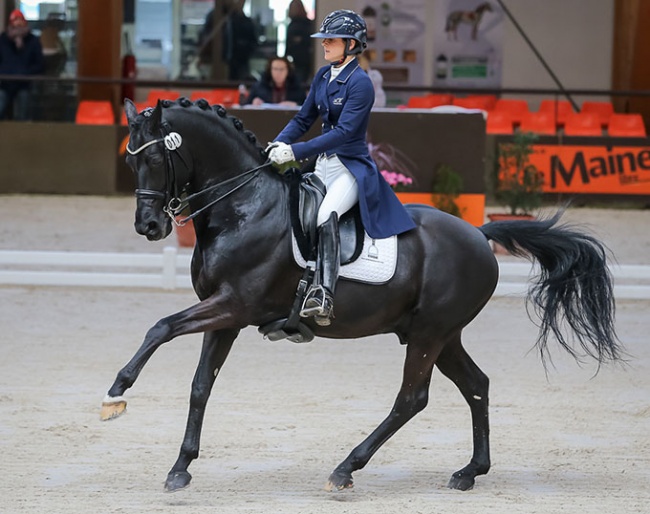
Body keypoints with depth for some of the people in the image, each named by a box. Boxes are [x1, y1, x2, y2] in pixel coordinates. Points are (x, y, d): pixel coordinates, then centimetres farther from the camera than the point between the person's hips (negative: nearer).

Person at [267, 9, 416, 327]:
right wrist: (280, 143, -5)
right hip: (322, 166, 10)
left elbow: (343, 132, -22)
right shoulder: (323, 77, 11)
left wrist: (296, 152, -27)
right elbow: (304, 119, 16)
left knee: (326, 216, -34)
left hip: (352, 168, -10)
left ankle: (324, 294, -47)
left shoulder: (360, 83, -13)